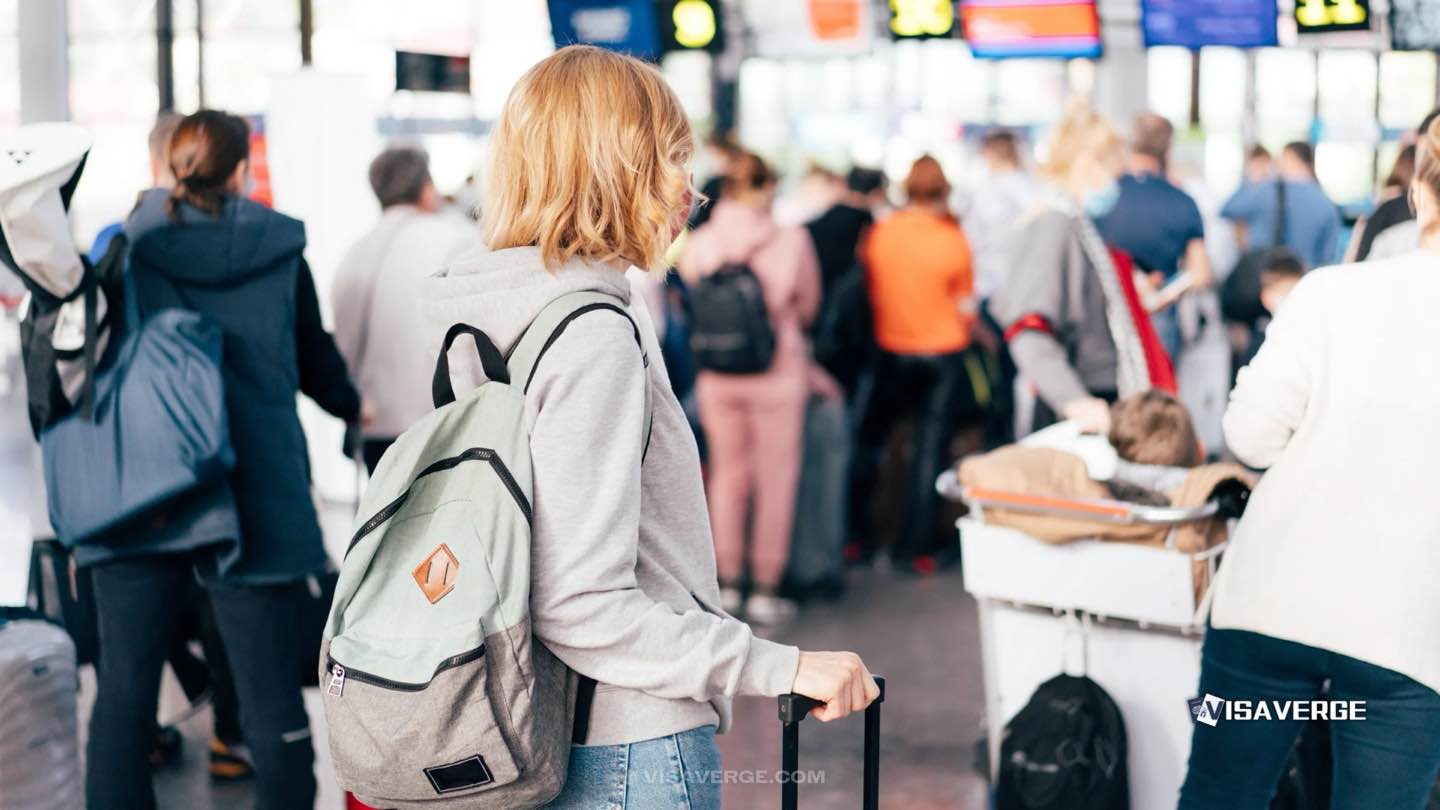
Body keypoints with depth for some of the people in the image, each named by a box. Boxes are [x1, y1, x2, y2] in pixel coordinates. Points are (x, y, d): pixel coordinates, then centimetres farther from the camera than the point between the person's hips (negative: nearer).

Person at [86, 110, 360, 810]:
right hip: (255, 498, -1)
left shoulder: (124, 246, 1)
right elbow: (315, 360, 13)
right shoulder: (278, 250, 1)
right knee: (271, 695, 4)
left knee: (123, 686, 9)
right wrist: (352, 405, 33)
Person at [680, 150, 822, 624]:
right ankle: (765, 590, 12)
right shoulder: (791, 241, -13)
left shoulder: (699, 244, -7)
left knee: (727, 475, 16)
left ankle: (727, 584, 22)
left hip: (715, 378, 3)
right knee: (775, 480, 8)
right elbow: (808, 307, 1)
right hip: (777, 375, -3)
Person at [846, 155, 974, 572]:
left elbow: (869, 291, 5)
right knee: (930, 451, 4)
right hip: (943, 355, -1)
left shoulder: (880, 234, -6)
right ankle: (913, 548, 6)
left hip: (892, 353, 1)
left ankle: (858, 538, 14)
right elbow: (966, 308, -2)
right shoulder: (955, 240, -9)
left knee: (867, 443, 14)